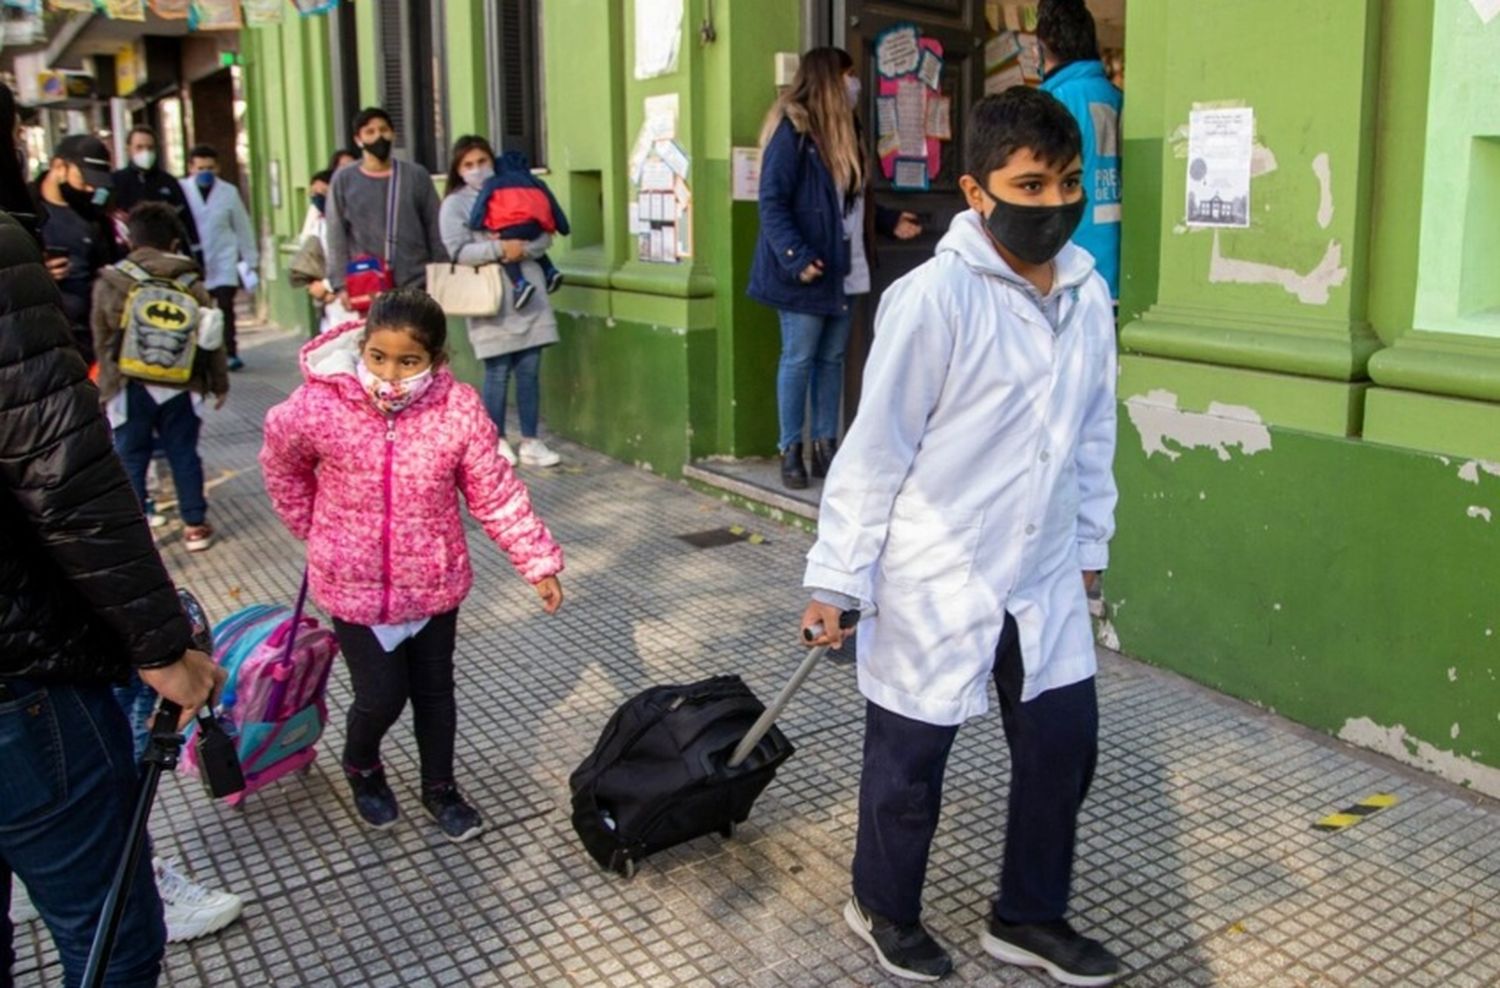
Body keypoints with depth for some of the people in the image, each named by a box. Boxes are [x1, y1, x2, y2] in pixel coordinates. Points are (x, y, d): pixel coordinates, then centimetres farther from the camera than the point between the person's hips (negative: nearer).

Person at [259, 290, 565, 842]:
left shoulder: (459, 410, -17)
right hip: (355, 585, -1)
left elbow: (496, 495, -9)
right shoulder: (318, 408, -19)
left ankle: (440, 787, 40)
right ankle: (361, 766, 39)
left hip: (434, 580, 2)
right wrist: (314, 529, 10)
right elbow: (281, 467, 3)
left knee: (435, 690, 16)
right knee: (382, 696, 4)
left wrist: (538, 563, -9)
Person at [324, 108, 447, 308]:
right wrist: (341, 285, -5)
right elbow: (336, 237, 3)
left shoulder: (417, 177, 7)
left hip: (417, 286, 1)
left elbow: (436, 232, 7)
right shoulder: (344, 180, 5)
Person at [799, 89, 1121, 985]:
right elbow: (875, 447, -16)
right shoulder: (934, 298, -19)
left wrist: (1089, 548, 17)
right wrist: (837, 578, -13)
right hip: (937, 581, -6)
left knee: (1064, 742, 14)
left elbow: (1093, 437, 12)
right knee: (911, 759, 11)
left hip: (1044, 579, 6)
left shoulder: (1090, 294, 2)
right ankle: (885, 909, 37)